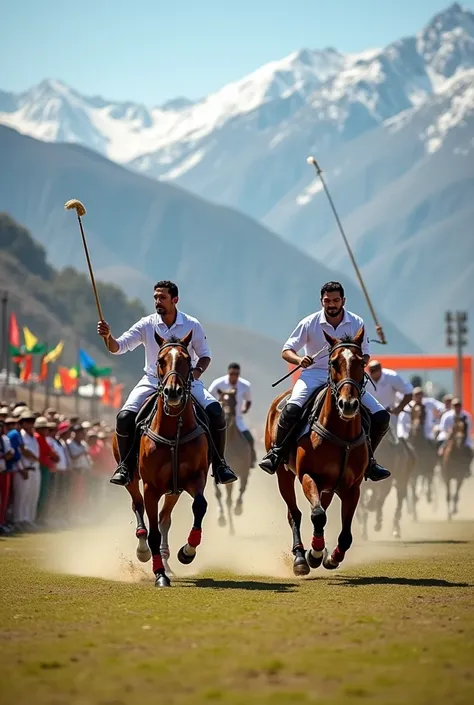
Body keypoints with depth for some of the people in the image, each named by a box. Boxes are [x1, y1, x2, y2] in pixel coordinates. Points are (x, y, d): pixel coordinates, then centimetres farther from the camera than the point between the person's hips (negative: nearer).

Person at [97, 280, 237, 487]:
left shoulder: (192, 325, -4)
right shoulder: (147, 324, -5)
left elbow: (204, 355, 6)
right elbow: (118, 347, -10)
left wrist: (196, 372, -14)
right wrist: (108, 337, -32)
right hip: (152, 382, 0)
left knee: (215, 412, -21)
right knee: (125, 417, -22)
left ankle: (219, 463, -5)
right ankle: (125, 465, -1)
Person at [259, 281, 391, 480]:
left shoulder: (356, 323, 2)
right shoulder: (310, 323, -4)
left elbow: (365, 354, 12)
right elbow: (286, 351, 1)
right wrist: (299, 359, -22)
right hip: (314, 374, -3)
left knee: (381, 417, -10)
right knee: (291, 409, -32)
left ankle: (368, 458, 12)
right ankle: (276, 453, -11)